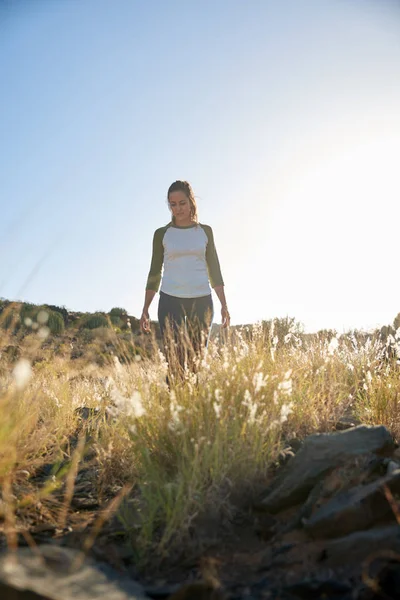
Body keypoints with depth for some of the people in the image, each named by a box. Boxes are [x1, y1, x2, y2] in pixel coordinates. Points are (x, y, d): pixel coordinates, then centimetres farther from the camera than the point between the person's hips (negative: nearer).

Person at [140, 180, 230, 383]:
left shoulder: (205, 231, 10)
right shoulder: (162, 234, 7)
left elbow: (214, 270, 10)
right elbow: (154, 273, 10)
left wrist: (224, 305, 4)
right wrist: (145, 310, 7)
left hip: (201, 301, 1)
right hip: (170, 301, -1)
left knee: (197, 362, 1)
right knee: (174, 361, -8)